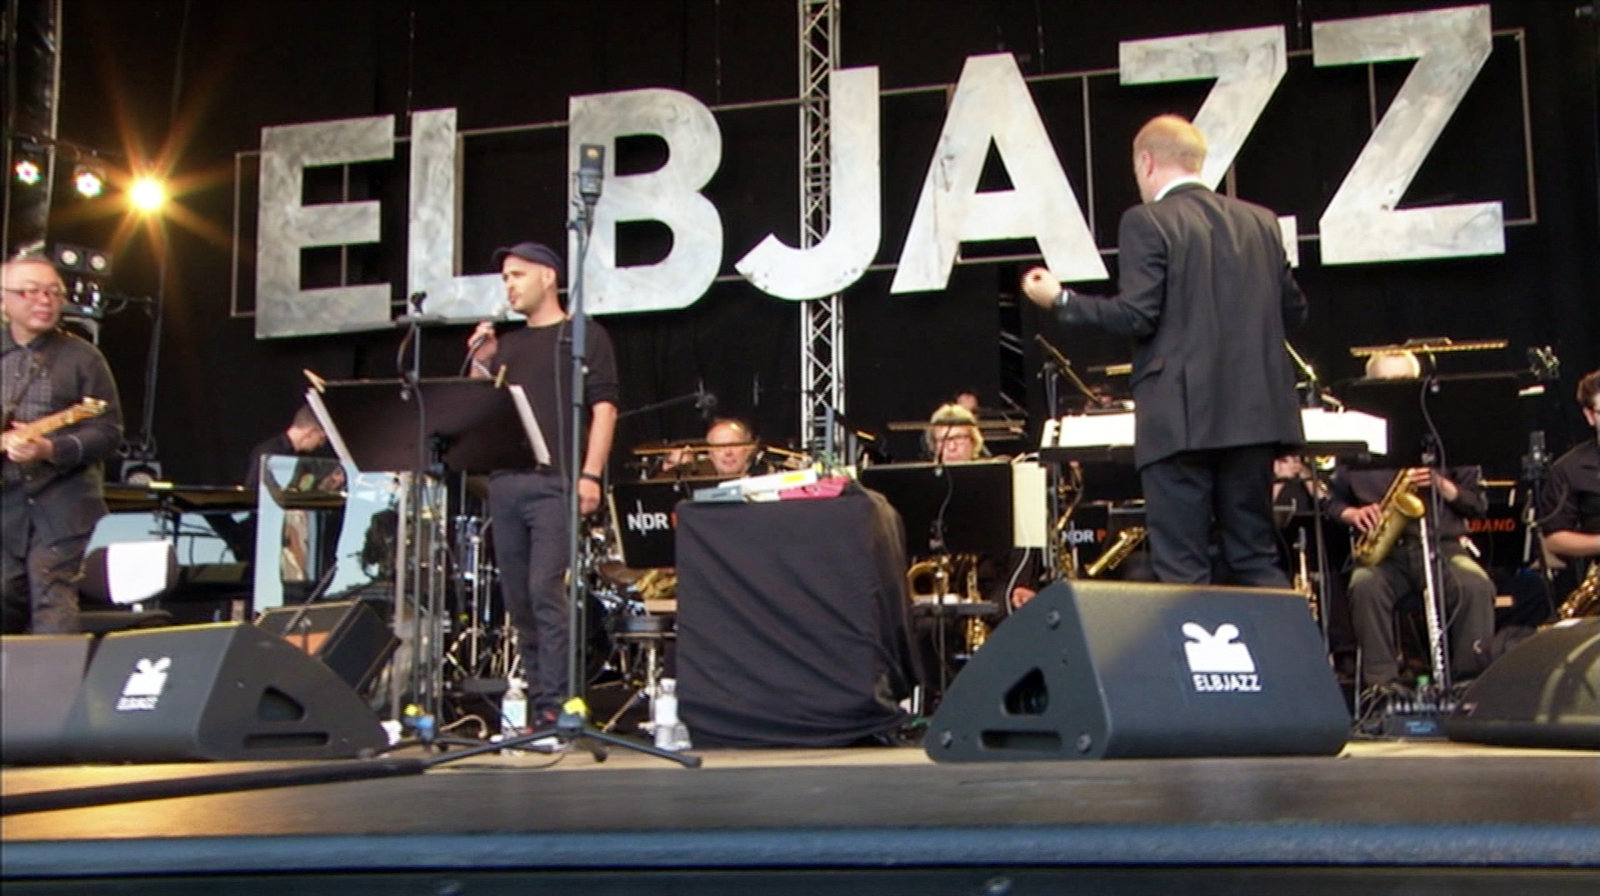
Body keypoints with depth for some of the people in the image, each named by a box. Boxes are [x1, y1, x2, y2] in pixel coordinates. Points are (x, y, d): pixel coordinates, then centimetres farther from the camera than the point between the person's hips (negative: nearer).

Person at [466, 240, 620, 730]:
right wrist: (480, 363, 5)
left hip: (556, 482, -6)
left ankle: (553, 709, -14)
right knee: (518, 598, 6)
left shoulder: (584, 336, 6)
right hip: (506, 482, 6)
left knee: (546, 590, -14)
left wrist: (590, 474, -13)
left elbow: (604, 408, -3)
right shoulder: (507, 345, 23)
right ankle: (532, 701, 13)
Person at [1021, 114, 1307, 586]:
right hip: (1255, 414, 6)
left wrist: (1060, 299, -2)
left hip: (1181, 418, -6)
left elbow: (1136, 317, -14)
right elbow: (1293, 310, 14)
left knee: (1182, 571, -2)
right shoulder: (1260, 222, 12)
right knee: (1257, 559, 13)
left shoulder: (1147, 222, -6)